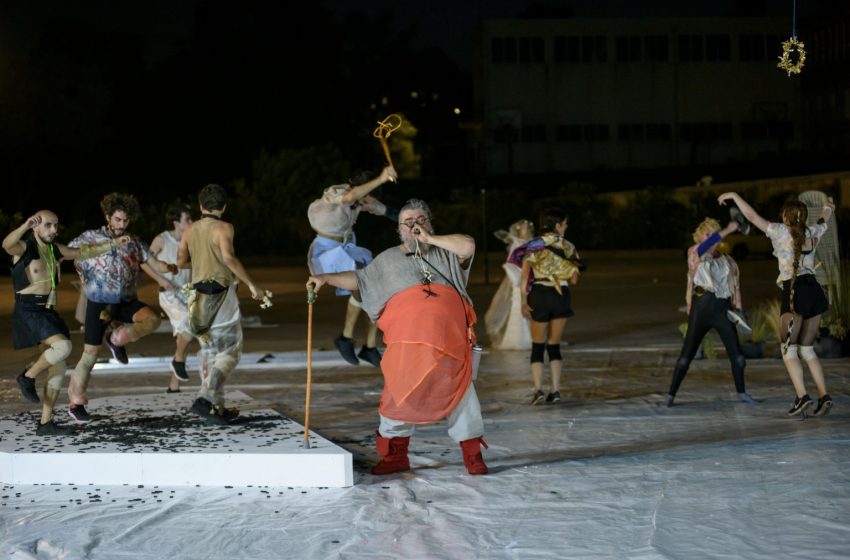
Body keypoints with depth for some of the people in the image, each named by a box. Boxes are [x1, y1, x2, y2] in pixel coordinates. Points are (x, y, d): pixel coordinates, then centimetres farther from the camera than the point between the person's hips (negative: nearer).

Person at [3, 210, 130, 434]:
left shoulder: (54, 249, 13)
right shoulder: (24, 248, -10)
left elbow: (84, 252, 27)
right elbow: (7, 244, -34)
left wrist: (113, 244, 24)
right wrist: (25, 226, -52)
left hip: (48, 313, 8)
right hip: (28, 311, -8)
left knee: (59, 367, 6)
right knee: (63, 346, -29)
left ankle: (46, 423, 12)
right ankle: (28, 377, -5)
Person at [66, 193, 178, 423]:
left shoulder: (135, 243, 6)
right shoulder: (90, 238, -2)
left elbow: (155, 265, 3)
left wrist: (170, 268, -18)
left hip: (127, 301, 3)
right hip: (99, 303, -3)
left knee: (153, 318, -26)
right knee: (90, 354, 1)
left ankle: (117, 338, 1)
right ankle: (76, 403, 17)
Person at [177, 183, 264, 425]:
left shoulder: (190, 229, 8)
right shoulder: (223, 228, -9)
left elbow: (181, 261, 13)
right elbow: (229, 257, -24)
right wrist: (251, 285, -21)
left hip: (199, 294, 6)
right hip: (221, 294, -6)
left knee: (210, 351, 15)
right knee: (230, 351, -1)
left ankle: (217, 407, 15)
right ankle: (206, 398, -17)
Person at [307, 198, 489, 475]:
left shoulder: (444, 253, 18)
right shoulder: (388, 259, 22)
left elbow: (468, 246, -1)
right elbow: (359, 279, 23)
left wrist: (429, 239, 2)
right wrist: (326, 279, 11)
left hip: (450, 336, 0)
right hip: (407, 339, 0)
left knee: (460, 390, -1)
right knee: (400, 393, -4)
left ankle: (472, 454, 7)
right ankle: (395, 455, 8)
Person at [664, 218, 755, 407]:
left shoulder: (728, 261, 16)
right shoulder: (694, 253, 6)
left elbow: (736, 286, 14)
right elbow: (703, 248, -17)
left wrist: (738, 309, 2)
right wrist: (727, 231, -22)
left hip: (723, 308, 3)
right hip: (702, 306, -3)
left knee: (737, 354, 3)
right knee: (687, 354, -3)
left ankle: (741, 393, 20)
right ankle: (671, 394, 3)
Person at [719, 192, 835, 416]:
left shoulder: (782, 231, -1)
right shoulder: (812, 232, 13)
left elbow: (752, 216, 1)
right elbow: (824, 220, 36)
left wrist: (734, 195, 14)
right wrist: (828, 207, 60)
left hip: (794, 291, -5)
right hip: (814, 289, 5)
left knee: (789, 349, -3)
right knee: (806, 349, 12)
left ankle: (802, 396, -19)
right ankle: (823, 395, 0)